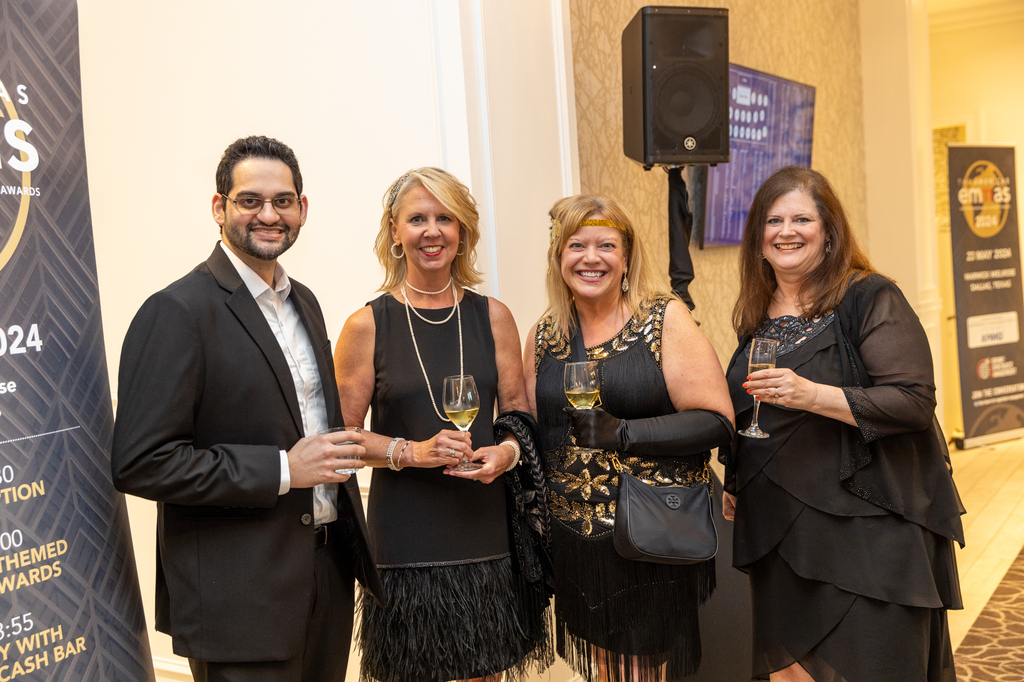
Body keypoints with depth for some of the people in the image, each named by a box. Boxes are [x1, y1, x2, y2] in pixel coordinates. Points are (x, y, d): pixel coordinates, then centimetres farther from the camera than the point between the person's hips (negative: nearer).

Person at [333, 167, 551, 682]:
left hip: (486, 526, 2)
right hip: (405, 537, -2)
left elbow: (517, 412, 9)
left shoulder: (492, 317, 4)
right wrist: (411, 451, -16)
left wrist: (507, 451, -11)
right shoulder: (367, 325, -3)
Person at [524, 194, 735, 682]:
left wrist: (623, 434, -21)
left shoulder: (665, 320, -5)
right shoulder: (544, 336, 6)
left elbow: (717, 421, -11)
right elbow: (532, 432, 16)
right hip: (575, 541, 4)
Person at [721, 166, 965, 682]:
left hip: (866, 525, -6)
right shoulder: (758, 314, 10)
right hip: (778, 527, 6)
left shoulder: (870, 300, -9)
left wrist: (813, 396, -27)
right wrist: (734, 483, 19)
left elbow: (915, 401, -17)